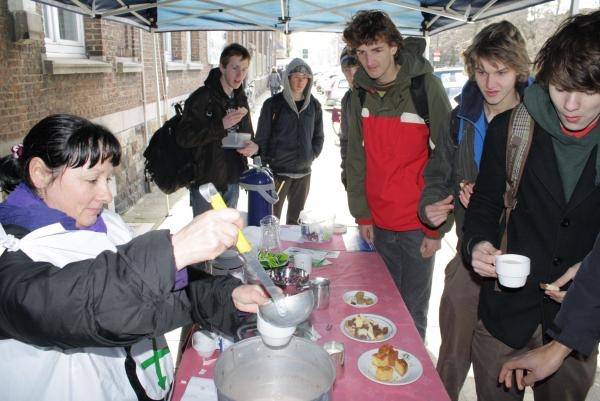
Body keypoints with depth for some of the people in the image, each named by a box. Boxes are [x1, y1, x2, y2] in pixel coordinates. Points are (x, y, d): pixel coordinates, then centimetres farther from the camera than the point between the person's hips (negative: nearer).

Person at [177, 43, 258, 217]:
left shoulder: (241, 99, 10)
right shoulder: (201, 98, -13)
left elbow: (248, 134, 20)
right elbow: (183, 137, -19)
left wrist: (254, 146, -4)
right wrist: (221, 124, -27)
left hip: (233, 182, 7)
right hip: (207, 183, -7)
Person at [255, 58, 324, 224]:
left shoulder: (314, 105, 7)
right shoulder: (273, 104, -4)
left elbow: (318, 136, 15)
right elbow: (261, 137, -3)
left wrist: (312, 156, 1)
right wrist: (264, 166, -7)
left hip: (303, 173, 4)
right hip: (277, 171, -3)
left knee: (295, 219, 14)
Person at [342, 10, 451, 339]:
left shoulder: (426, 86, -10)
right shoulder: (360, 92, 3)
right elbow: (355, 157, 7)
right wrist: (361, 214, 3)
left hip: (418, 225, -4)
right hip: (378, 223, 4)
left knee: (413, 313, 7)